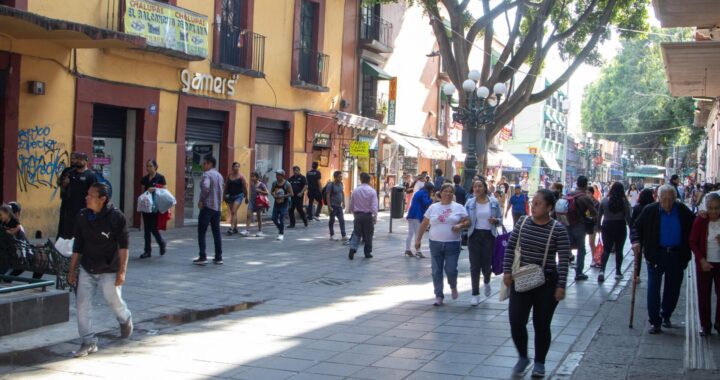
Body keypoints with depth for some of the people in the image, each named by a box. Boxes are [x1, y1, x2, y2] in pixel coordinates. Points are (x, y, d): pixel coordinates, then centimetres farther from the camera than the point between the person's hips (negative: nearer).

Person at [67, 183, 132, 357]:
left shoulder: (116, 217, -13)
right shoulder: (82, 217, 0)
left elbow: (123, 245, -11)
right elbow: (78, 245, 9)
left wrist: (122, 271, -15)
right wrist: (72, 269, 8)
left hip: (109, 270, -4)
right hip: (86, 269, 4)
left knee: (114, 302, 5)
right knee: (82, 304, -4)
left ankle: (126, 320, 40)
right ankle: (89, 342, 6)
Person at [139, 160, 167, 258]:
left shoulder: (160, 178, -4)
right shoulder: (144, 179, 11)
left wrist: (154, 189, -19)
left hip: (156, 207, -5)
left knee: (154, 228, -6)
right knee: (146, 229, 5)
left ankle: (162, 243, 21)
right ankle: (147, 251, 9)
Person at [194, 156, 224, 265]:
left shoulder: (207, 174, -9)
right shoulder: (220, 176, 17)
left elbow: (205, 187, -26)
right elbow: (222, 188, 20)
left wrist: (201, 200, -15)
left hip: (207, 207, -8)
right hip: (217, 207, 8)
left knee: (201, 232, -3)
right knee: (216, 233, 10)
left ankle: (202, 257, -7)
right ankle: (218, 257, 9)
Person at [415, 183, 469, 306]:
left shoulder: (458, 207, 4)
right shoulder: (433, 207, 7)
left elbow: (468, 222, 3)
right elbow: (424, 224, 10)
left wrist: (460, 225, -18)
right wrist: (418, 239, 6)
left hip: (453, 244, -2)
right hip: (435, 244, 2)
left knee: (451, 269, -6)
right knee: (436, 271, 3)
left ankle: (453, 286, 27)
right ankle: (439, 296, 13)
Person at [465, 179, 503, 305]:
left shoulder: (494, 202, 1)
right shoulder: (469, 203, 2)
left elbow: (500, 219, 6)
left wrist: (495, 220, -15)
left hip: (489, 236, 0)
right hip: (474, 236, 0)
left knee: (487, 264, 2)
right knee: (475, 265, -2)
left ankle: (486, 282, 38)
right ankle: (475, 294, 8)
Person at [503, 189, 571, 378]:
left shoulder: (558, 231, -11)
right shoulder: (522, 223, 0)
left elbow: (564, 260, -10)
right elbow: (510, 247, 7)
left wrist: (561, 286, -13)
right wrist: (507, 271, -1)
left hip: (547, 283, -3)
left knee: (541, 325, 7)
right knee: (516, 322, -2)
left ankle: (539, 363, 25)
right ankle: (522, 357, 22)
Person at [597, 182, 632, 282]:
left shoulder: (604, 200, -4)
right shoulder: (624, 201, -9)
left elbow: (599, 215, 3)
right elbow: (627, 216, -9)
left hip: (607, 226, 1)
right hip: (620, 227, -1)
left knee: (606, 249, 5)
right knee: (619, 250, 12)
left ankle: (602, 270, -14)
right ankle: (618, 272, 17)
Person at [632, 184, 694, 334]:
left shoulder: (683, 211, 1)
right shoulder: (650, 210, -4)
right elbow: (637, 227, 3)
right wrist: (636, 241, -13)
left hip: (676, 256, 2)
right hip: (656, 255, -2)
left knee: (673, 289, 12)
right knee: (653, 288, -5)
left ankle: (666, 316, 32)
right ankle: (655, 322, 1)